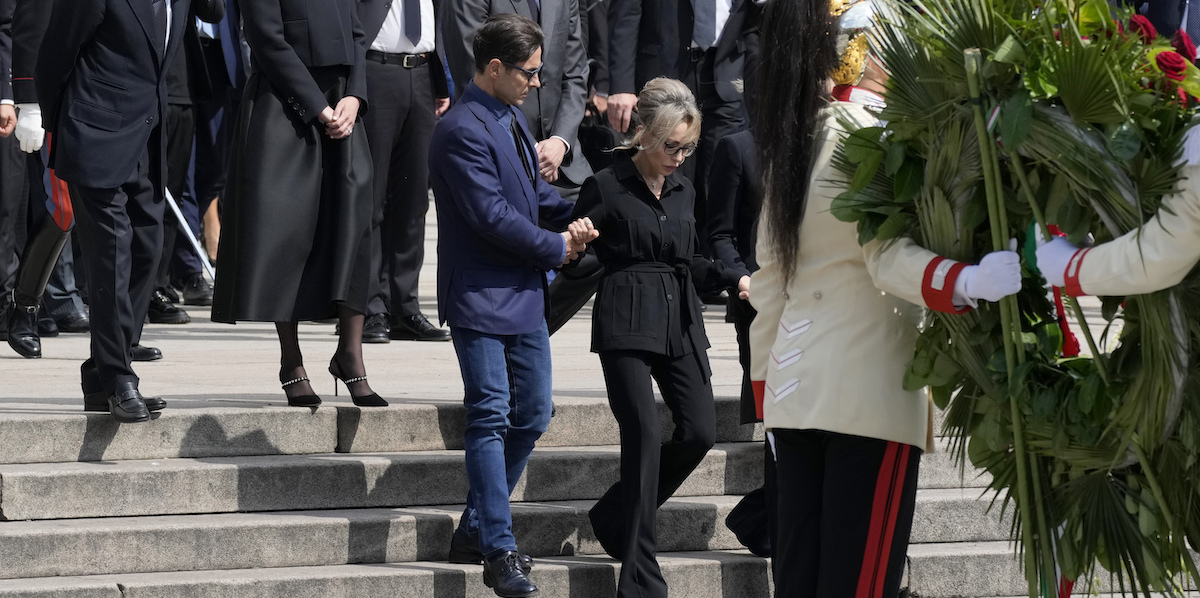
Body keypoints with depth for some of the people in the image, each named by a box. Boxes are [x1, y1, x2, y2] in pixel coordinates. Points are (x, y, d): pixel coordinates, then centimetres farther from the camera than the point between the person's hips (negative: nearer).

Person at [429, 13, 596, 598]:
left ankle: (475, 530, 22)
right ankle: (499, 550, -6)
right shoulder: (463, 130, -18)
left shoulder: (511, 117, 11)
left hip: (524, 294, 9)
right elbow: (493, 217, -21)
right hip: (482, 298, -9)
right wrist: (558, 247, -10)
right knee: (491, 418, -8)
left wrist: (572, 215, 4)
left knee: (532, 415, 12)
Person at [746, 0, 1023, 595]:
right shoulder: (867, 129, -10)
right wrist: (964, 282, -36)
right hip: (869, 390, -8)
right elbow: (888, 256, -20)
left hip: (794, 384, 8)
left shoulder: (788, 144, 14)